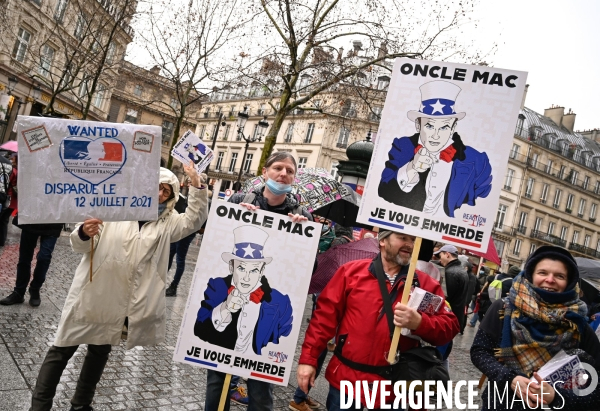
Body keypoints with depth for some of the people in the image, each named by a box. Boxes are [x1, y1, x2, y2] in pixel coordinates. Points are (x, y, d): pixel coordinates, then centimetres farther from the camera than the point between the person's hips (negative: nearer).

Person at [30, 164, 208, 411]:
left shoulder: (166, 222, 6)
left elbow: (194, 220, -5)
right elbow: (80, 246, -3)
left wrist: (198, 188, -16)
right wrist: (83, 233, -27)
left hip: (121, 301, 3)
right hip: (91, 292, -3)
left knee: (100, 351, 18)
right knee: (63, 349, 6)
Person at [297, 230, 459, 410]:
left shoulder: (426, 284, 1)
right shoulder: (351, 271, -3)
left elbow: (449, 327, -1)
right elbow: (325, 315, -3)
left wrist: (419, 323, -20)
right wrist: (308, 359, -7)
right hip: (345, 378, -1)